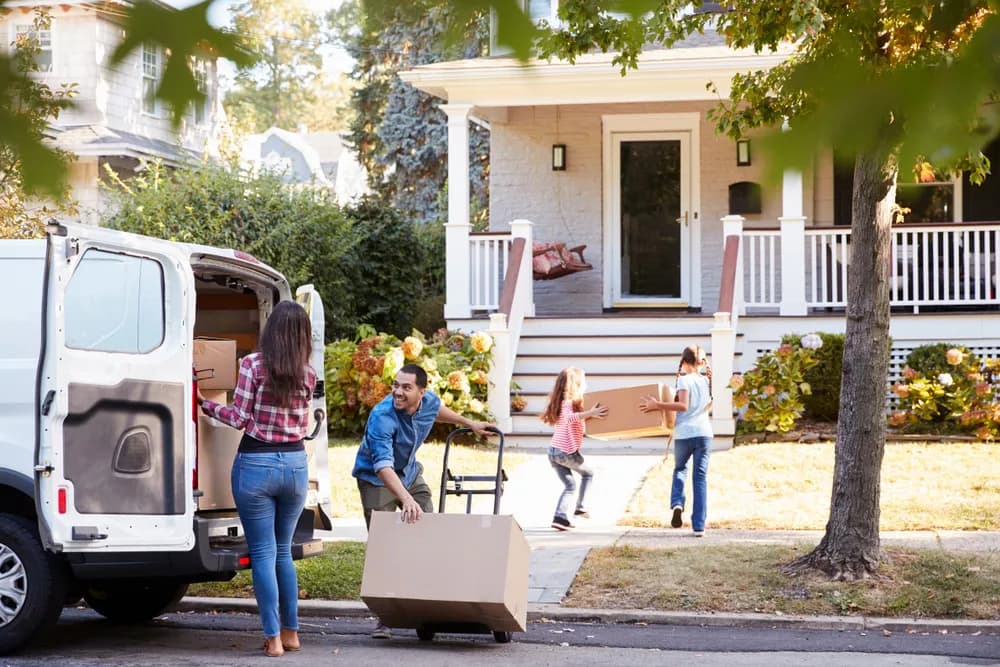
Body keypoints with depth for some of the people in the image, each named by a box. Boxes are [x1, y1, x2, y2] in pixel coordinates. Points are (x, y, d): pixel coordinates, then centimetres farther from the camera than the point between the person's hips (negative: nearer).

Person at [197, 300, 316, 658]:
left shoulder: (254, 364, -9)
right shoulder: (307, 374, 4)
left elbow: (239, 418, -6)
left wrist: (205, 404, 8)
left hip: (256, 464, -4)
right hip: (295, 464, 4)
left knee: (263, 553, 2)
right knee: (283, 551, 18)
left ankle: (273, 638, 2)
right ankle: (291, 632, 21)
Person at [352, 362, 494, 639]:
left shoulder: (429, 401, -14)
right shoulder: (382, 417, -35)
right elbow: (383, 465, -45)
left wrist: (470, 424, 22)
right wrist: (406, 500, -57)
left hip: (409, 473, 6)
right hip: (377, 479, -6)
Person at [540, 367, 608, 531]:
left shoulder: (561, 401, 14)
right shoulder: (570, 402, -13)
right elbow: (569, 418, -34)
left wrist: (590, 415, 17)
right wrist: (590, 413, -38)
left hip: (553, 451, 7)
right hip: (568, 452, -7)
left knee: (570, 485, 13)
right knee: (587, 474, 18)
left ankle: (560, 517, -1)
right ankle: (580, 508, 17)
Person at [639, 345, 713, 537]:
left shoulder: (684, 379, -4)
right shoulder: (707, 380, 12)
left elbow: (683, 405, -16)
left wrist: (658, 405, -15)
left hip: (684, 433, -3)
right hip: (704, 433, 3)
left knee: (680, 470, 21)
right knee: (700, 478, 5)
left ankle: (677, 504, -5)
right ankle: (699, 526, 0)